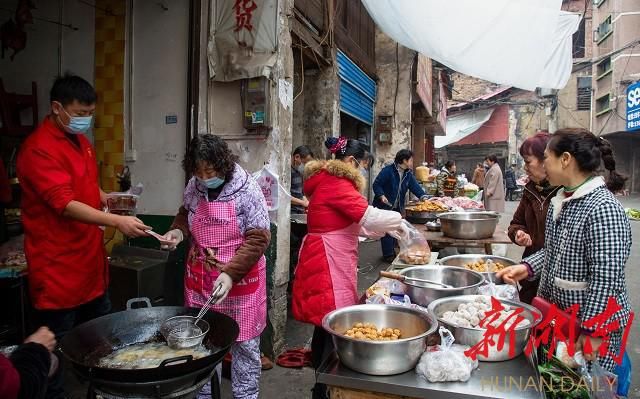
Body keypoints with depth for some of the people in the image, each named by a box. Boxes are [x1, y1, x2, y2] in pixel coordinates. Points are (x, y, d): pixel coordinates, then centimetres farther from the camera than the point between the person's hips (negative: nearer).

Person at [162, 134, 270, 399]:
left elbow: (257, 239, -16)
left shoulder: (247, 190, -16)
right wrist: (178, 231, -4)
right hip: (199, 279, 5)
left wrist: (230, 273, -25)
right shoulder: (194, 186, -1)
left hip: (240, 279, -4)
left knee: (244, 343, 8)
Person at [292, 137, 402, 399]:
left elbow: (351, 222, 22)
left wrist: (387, 227, 18)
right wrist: (397, 220, -3)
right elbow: (368, 215, -20)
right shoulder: (335, 183, -15)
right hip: (328, 264, -11)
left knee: (325, 324, 17)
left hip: (327, 261, 11)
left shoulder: (327, 181, 18)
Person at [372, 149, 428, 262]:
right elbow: (376, 184, -14)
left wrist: (424, 197, -18)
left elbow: (415, 186, -2)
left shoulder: (408, 174, 7)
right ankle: (388, 255, 5)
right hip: (384, 206, -7)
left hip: (397, 207, 7)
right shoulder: (388, 170, -16)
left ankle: (392, 251, 26)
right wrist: (381, 196, -28)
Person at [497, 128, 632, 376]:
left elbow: (607, 277, -25)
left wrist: (591, 331, -21)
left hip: (591, 322, -8)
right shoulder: (560, 201, 4)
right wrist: (528, 267, 0)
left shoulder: (603, 208, -24)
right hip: (556, 316, 8)